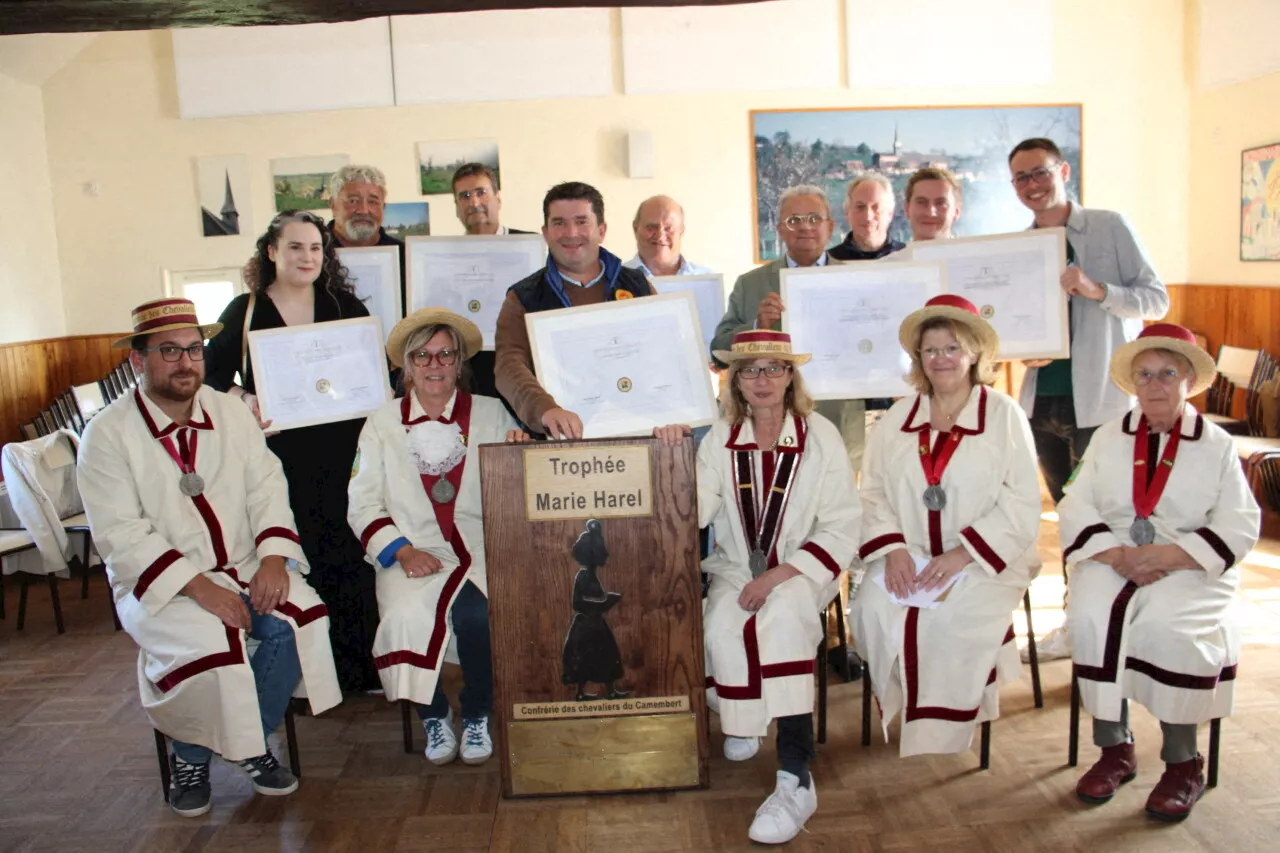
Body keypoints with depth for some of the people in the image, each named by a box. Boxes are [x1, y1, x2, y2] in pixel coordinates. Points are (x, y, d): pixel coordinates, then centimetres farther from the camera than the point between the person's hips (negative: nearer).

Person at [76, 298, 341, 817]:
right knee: (205, 645, -31)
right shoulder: (108, 434, -8)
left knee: (299, 619, -22)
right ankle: (190, 756, 2)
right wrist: (199, 588, -23)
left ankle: (250, 741, 3)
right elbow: (121, 535, -14)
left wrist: (273, 559, -16)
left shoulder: (231, 414, 6)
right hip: (158, 584, -4)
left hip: (244, 569, 4)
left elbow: (267, 489, 2)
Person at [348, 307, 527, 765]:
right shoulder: (382, 423, 13)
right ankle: (434, 716, 2)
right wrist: (402, 551, -9)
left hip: (482, 551, 0)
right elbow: (363, 504, 7)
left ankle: (477, 717, 0)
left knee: (475, 616, -30)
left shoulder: (490, 413, 12)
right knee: (407, 616, -29)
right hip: (414, 554, 1)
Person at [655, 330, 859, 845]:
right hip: (736, 569, 2)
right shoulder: (722, 438, 4)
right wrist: (674, 457, -22)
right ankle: (741, 721, 1)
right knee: (722, 626, -29)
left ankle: (796, 780, -30)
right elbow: (694, 512, -6)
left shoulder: (820, 436, -4)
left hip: (803, 572, -2)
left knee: (780, 618, -33)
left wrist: (781, 575, -19)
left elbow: (841, 529, -8)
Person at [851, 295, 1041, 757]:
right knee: (874, 608, -25)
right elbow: (873, 493, 7)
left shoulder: (1004, 415, 2)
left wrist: (962, 554, -16)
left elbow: (1021, 505, -5)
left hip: (984, 562, -3)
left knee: (957, 622, -30)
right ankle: (905, 723, -7)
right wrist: (893, 548, -11)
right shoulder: (898, 417, 13)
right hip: (909, 557, 3)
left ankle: (933, 753, -13)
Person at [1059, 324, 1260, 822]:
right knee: (1091, 617, -27)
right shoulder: (1109, 437, 11)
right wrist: (1115, 554, -15)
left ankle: (1183, 763, -11)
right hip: (1113, 560, 2)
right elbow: (1075, 506, 2)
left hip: (1190, 570, -2)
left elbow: (1239, 526, -4)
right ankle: (1114, 748, -11)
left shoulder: (1217, 445, 5)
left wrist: (1169, 556, -18)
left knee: (1167, 628, -31)